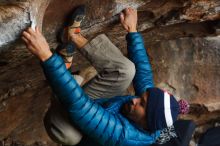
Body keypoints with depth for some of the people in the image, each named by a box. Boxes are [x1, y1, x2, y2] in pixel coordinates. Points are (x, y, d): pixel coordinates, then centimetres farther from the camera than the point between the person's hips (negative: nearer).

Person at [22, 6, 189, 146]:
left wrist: (46, 56, -57)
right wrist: (132, 30, -7)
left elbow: (77, 103, -53)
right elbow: (143, 68, -9)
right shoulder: (151, 117, -23)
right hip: (94, 103, 6)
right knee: (125, 69, -14)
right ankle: (76, 37, -2)